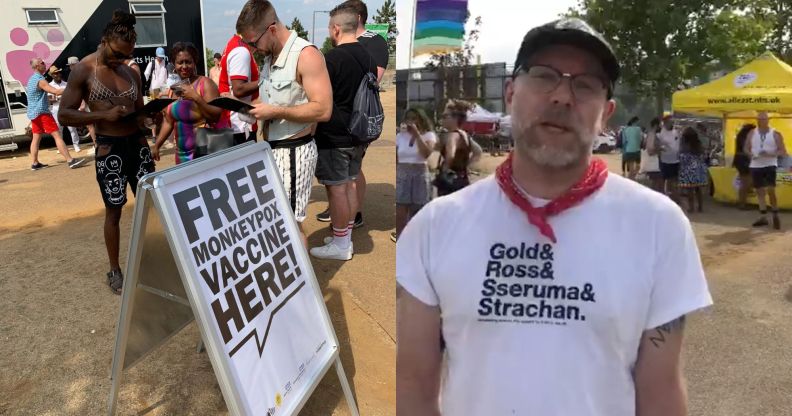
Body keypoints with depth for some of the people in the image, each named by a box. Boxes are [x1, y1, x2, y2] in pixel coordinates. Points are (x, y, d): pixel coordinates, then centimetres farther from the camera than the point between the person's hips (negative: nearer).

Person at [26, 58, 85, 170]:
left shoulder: (32, 79, 15)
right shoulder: (40, 80, -16)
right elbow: (56, 92, -27)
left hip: (33, 112, 10)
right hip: (42, 112, -10)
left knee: (36, 138, 12)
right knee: (57, 135, -14)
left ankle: (35, 163, 14)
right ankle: (70, 160, -21)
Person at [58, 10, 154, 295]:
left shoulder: (131, 73, 10)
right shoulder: (83, 71, -4)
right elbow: (65, 114, -8)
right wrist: (104, 114, -19)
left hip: (137, 143, 5)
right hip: (110, 149, -4)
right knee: (114, 211, 4)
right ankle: (114, 271, 19)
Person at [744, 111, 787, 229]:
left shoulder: (775, 134, -2)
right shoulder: (752, 133, 7)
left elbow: (783, 151, -3)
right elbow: (746, 148, 13)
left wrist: (770, 154, -20)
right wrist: (750, 154, -9)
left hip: (770, 165, -3)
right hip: (755, 166, 3)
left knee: (771, 190, -13)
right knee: (760, 191, 7)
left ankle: (775, 215, 7)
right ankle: (763, 217, 15)